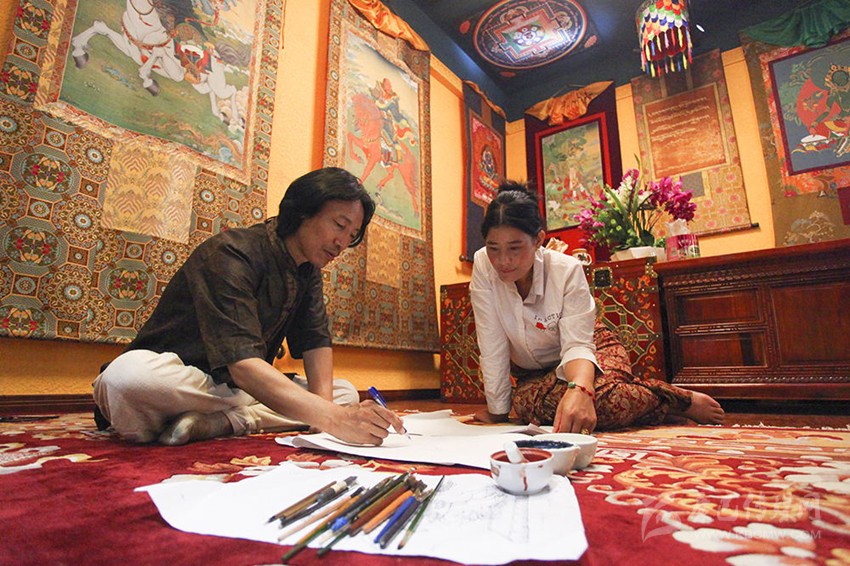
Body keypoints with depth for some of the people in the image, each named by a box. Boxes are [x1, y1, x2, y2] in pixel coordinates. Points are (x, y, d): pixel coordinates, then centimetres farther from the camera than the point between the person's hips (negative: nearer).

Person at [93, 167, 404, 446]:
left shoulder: (309, 270, 5)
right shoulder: (232, 254, -23)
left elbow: (316, 340, 0)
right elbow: (242, 364, -35)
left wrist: (324, 402, -19)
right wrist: (333, 418, -45)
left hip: (238, 390, 8)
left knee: (346, 394, -5)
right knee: (131, 372, -39)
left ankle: (219, 422, -18)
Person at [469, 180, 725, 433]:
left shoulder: (567, 270, -26)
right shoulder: (482, 265, -23)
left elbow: (576, 344, -33)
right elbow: (493, 346, -22)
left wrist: (579, 390, -54)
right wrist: (497, 410, -19)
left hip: (590, 347, -2)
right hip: (536, 371, 3)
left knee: (600, 396, -36)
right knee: (526, 403, -31)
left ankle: (684, 400, -2)